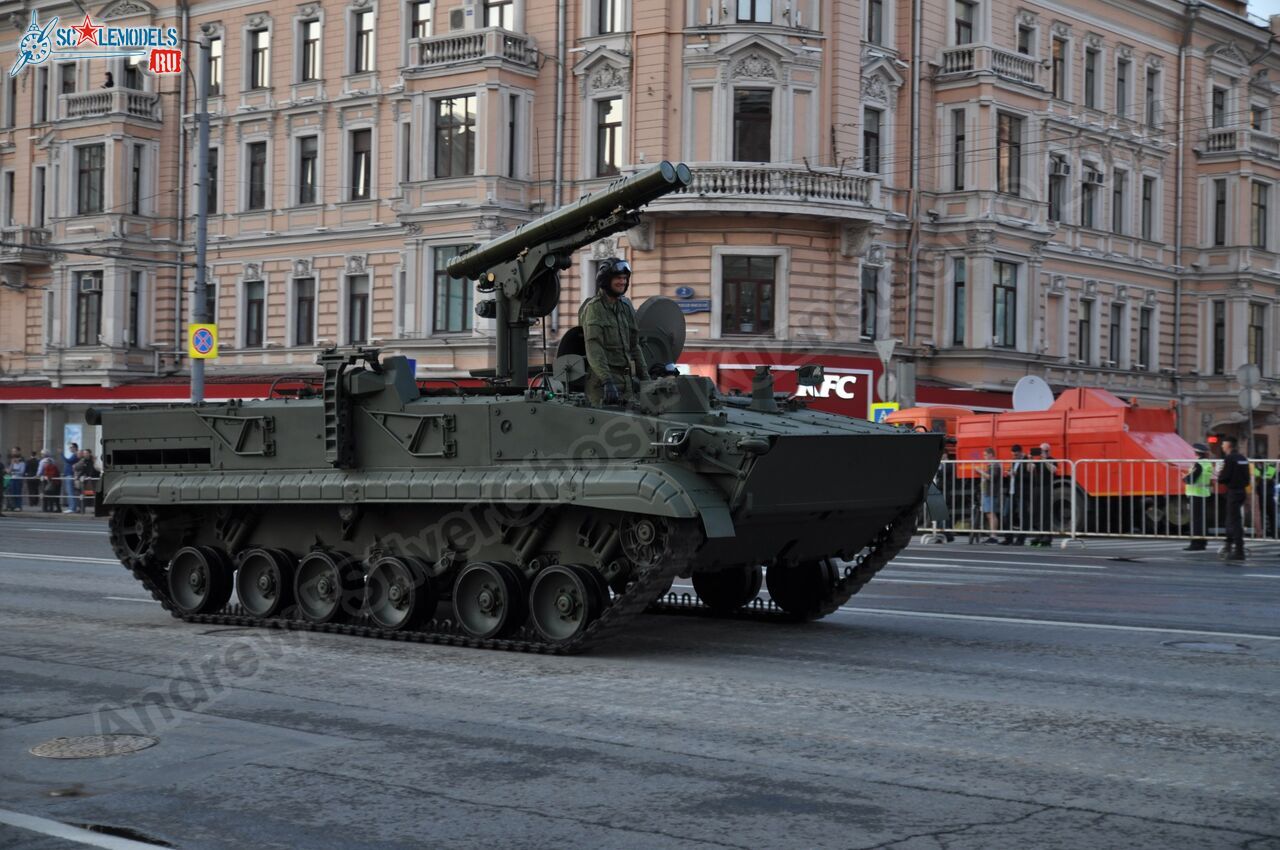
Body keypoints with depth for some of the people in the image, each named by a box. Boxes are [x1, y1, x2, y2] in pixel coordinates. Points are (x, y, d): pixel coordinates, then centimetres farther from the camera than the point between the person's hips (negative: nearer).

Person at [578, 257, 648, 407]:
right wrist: (607, 381, -29)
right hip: (603, 382, -7)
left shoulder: (626, 307, 15)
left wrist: (645, 378, 17)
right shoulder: (594, 308, -7)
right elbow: (594, 350, -18)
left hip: (628, 380, 7)